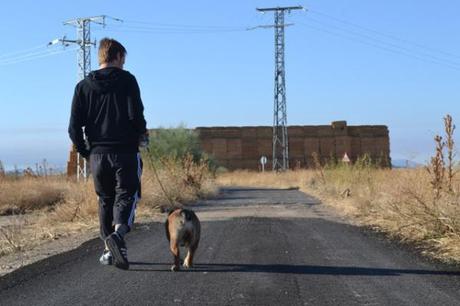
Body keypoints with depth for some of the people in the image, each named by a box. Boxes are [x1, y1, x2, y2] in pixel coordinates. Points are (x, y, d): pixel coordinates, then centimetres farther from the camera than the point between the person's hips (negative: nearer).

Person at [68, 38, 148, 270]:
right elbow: (136, 114, -14)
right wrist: (142, 136, 6)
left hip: (97, 154, 4)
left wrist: (86, 152, 15)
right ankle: (118, 233, -27)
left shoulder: (83, 86, 8)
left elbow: (74, 127, 3)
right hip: (125, 152, -4)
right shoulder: (126, 80, -2)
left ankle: (109, 250, 17)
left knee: (105, 200, 16)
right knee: (126, 196, 0)